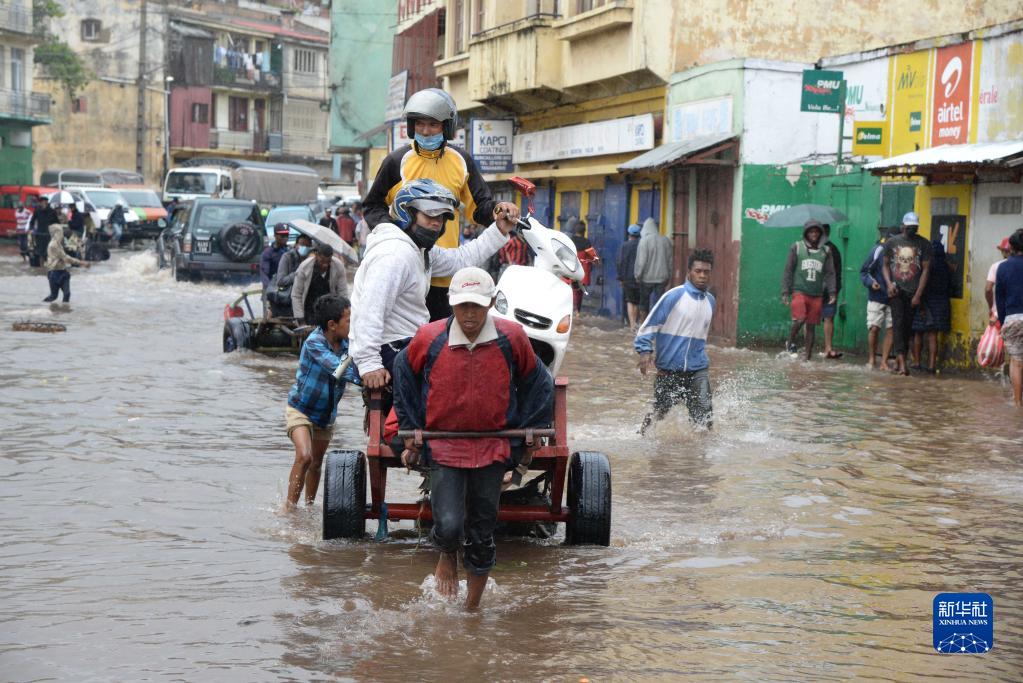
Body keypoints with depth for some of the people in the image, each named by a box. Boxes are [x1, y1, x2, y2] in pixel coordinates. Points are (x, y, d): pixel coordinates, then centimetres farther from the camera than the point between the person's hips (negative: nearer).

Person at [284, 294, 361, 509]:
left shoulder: (347, 343, -9)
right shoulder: (314, 342, -26)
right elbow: (337, 368, -37)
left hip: (327, 413, 6)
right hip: (301, 408, -6)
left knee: (316, 463, 15)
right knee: (304, 457, -23)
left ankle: (309, 507, 33)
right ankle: (289, 508, -15)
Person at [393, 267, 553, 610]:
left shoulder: (511, 338, -6)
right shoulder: (429, 339, -8)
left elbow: (535, 383, 11)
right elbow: (404, 376, 12)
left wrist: (530, 433, 12)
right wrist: (411, 432, 12)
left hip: (493, 449, 1)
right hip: (443, 447, -1)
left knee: (482, 535, 8)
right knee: (449, 526, -18)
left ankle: (473, 607, 27)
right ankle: (447, 556, 19)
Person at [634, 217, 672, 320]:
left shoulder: (645, 240, -12)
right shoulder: (666, 241, 1)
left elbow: (641, 261, -13)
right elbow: (670, 260, 7)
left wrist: (638, 275, -1)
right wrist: (668, 276, 16)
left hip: (647, 278, -3)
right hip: (661, 277, 3)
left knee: (644, 304, 11)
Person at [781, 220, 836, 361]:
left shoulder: (825, 251, 10)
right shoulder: (797, 247, 4)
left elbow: (830, 273, 8)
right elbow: (788, 271, 4)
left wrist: (832, 292, -6)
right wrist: (785, 292, -2)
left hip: (817, 295, 3)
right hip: (799, 291, -3)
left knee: (811, 326, 5)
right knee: (799, 319, -21)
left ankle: (808, 357, 12)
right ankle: (791, 343, 5)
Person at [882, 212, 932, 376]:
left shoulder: (924, 244, 2)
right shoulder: (892, 242, 6)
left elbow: (926, 270, 1)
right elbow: (886, 265, 12)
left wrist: (918, 294, -5)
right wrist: (889, 283, -6)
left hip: (913, 292, 1)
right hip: (896, 290, -1)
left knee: (908, 326, 4)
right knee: (898, 322, -13)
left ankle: (899, 358, 13)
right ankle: (902, 359, -22)